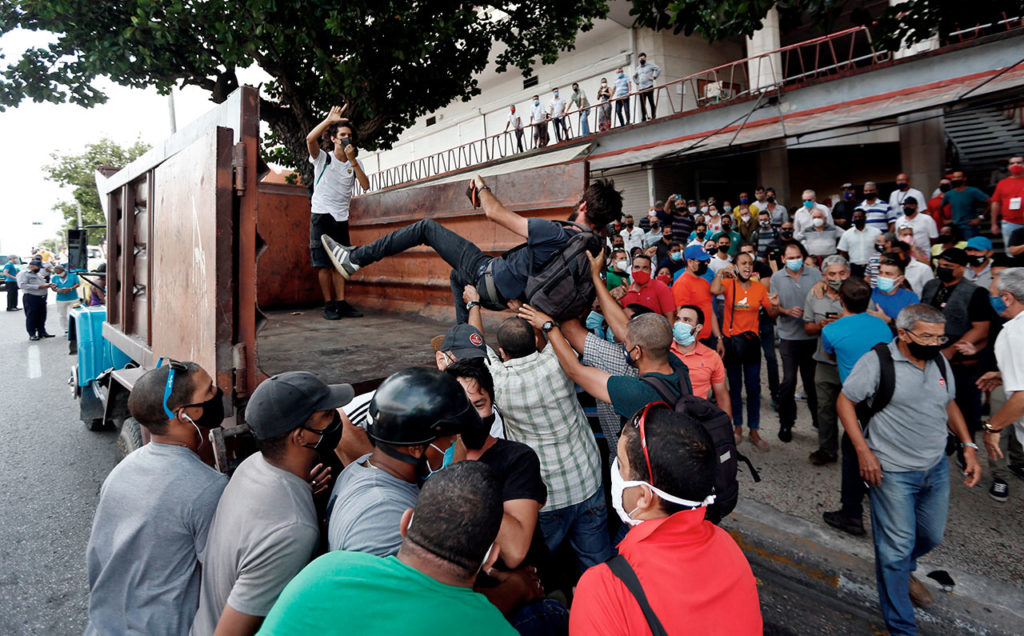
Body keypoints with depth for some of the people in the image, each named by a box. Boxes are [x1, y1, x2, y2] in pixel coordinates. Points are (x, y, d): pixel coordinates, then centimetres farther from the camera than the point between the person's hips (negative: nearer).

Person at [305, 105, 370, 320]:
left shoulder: (355, 163, 9)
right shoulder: (323, 158, -1)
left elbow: (365, 186, -6)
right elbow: (310, 139, -21)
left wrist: (352, 160, -12)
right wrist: (329, 120, -23)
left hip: (341, 218, 4)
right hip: (321, 215, -4)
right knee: (323, 263, -4)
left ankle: (341, 303, 6)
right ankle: (329, 305, 0)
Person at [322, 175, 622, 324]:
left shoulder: (557, 234, -30)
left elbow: (495, 213, -20)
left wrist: (481, 186, -1)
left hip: (490, 277, -7)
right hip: (512, 293, 8)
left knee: (427, 227, -1)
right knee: (458, 277, 38)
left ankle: (355, 259, 2)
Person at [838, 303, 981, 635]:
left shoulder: (939, 360, 3)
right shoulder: (877, 362, -16)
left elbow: (949, 404, 16)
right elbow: (844, 402, -11)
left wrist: (968, 445, 5)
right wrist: (863, 451, -17)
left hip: (936, 468, 7)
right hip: (893, 472, -6)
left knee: (931, 536, 21)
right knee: (897, 548, 2)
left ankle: (903, 571, 53)